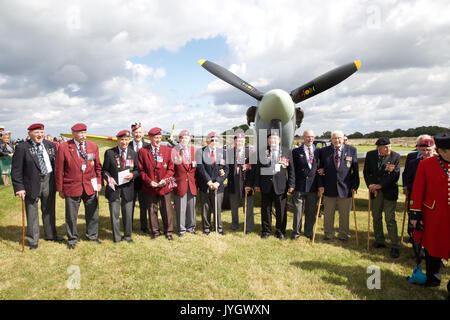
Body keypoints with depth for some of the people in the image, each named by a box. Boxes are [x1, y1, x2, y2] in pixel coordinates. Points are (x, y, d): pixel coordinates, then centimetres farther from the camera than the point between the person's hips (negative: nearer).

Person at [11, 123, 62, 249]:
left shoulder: (50, 145, 2)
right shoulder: (22, 148, -9)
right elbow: (16, 170, -9)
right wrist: (19, 187, -14)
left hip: (49, 181, 4)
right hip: (32, 183, -4)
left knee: (49, 210, 18)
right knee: (32, 213, 7)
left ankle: (50, 235, 35)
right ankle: (33, 240, 22)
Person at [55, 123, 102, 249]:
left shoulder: (93, 146, 4)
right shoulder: (64, 147, -5)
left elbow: (98, 166, 9)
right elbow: (59, 170, -3)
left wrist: (99, 182, 1)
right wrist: (60, 188, -2)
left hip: (90, 187, 3)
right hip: (72, 187, -2)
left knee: (92, 214, 13)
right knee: (71, 216, 9)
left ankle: (92, 235, 33)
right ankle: (72, 239, 27)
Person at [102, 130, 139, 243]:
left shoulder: (133, 154, 4)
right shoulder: (109, 153, -1)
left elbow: (137, 170, 9)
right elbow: (104, 170, 3)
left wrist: (133, 175, -13)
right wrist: (108, 178, -16)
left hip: (128, 188, 1)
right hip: (114, 187, -1)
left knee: (127, 214, 10)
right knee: (114, 214, 7)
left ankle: (128, 236, 28)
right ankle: (116, 237, 23)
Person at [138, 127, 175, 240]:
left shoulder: (167, 150, 2)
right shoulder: (143, 151, 0)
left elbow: (171, 169, 3)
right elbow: (141, 170, 1)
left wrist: (165, 180, -11)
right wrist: (149, 181, -10)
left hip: (165, 186, 0)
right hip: (149, 187, 0)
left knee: (166, 210, 7)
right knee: (152, 210, 11)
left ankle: (168, 231, 23)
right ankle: (155, 231, 27)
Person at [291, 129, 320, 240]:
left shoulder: (318, 151, 8)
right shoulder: (296, 152, 2)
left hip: (313, 186, 2)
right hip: (299, 186, -2)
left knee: (311, 211, 11)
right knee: (298, 211, 3)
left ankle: (309, 232, 26)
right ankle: (296, 232, 18)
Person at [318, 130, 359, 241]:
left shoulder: (351, 150, 2)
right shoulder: (323, 151, 2)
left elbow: (355, 169, 3)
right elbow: (321, 169, 2)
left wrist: (355, 185, -3)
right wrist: (320, 185, -6)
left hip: (345, 188, 0)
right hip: (329, 188, 0)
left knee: (344, 214, 11)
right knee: (328, 214, 11)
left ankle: (343, 235, 27)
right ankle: (328, 234, 27)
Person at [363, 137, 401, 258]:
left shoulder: (395, 156, -10)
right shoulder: (370, 155, 0)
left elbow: (395, 175, -13)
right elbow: (366, 172, 6)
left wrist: (380, 185, -15)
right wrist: (371, 185, -7)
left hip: (389, 191, -4)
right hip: (375, 191, 4)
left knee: (390, 219, -6)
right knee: (376, 218, 13)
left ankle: (395, 247, 3)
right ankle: (379, 241, 29)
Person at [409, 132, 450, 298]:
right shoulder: (426, 164, -7)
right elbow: (417, 191, -4)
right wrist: (415, 215, -5)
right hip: (433, 218, -1)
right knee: (432, 249, 15)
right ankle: (432, 279, 37)